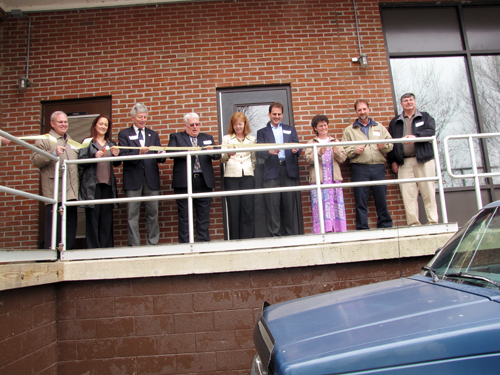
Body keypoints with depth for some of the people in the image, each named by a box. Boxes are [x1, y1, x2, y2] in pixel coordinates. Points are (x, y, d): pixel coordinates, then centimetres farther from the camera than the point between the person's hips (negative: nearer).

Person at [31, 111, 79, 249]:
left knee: (71, 225, 10)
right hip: (54, 192, -7)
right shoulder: (44, 140, 2)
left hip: (71, 191, 7)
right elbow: (35, 160, -10)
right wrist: (54, 153, -20)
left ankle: (68, 252, 19)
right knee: (54, 225, -6)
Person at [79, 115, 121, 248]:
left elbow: (116, 164, 16)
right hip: (92, 184, -4)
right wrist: (94, 157, -18)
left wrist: (116, 155, -4)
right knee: (92, 217, -3)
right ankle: (93, 249, 4)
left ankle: (106, 249, 11)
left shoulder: (111, 143, 18)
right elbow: (81, 161, -3)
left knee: (107, 217, 4)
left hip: (108, 184, 4)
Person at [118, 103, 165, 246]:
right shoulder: (124, 134, 9)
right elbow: (123, 155, -5)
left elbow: (158, 158, 11)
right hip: (133, 179, -2)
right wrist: (138, 153, -22)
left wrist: (161, 155, -12)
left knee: (153, 213, 3)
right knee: (132, 215, -1)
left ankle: (153, 244, 11)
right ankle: (134, 245, 5)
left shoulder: (153, 135, 19)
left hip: (151, 179, 3)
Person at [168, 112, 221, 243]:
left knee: (204, 216, 6)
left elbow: (217, 155, 6)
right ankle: (184, 244, 10)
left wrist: (212, 151, -17)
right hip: (184, 183, -2)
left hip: (204, 182, 2)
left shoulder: (208, 138, 18)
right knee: (184, 217, 2)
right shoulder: (176, 137, 11)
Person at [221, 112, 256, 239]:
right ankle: (234, 241, 7)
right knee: (233, 210, -1)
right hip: (231, 177, -1)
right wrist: (228, 154, -21)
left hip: (248, 176, 1)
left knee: (248, 209, -3)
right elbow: (222, 159, -1)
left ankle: (249, 240, 5)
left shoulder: (252, 139, 16)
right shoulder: (226, 138, 10)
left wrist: (251, 169, 7)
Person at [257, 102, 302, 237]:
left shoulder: (290, 130, 21)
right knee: (273, 205, -5)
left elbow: (298, 148, 11)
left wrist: (296, 150, -13)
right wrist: (270, 151, -19)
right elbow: (259, 152, 2)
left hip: (289, 170, 1)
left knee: (289, 204, 1)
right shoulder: (262, 132, 15)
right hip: (272, 172, -1)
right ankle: (274, 234, 2)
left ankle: (291, 234, 9)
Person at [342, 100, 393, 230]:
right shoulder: (349, 130, 13)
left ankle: (386, 226, 15)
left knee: (381, 199, 3)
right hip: (359, 169, -1)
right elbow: (344, 150, 4)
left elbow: (390, 144, 13)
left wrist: (384, 146, -8)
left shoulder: (380, 127, 20)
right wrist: (354, 150, -14)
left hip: (378, 167, 2)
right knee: (361, 201, -1)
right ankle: (362, 229, 5)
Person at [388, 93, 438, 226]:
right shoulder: (395, 122, 19)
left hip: (424, 160, -1)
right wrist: (393, 161, 5)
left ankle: (433, 220, 3)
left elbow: (431, 131, -3)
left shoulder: (425, 117, 16)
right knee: (408, 193, -4)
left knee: (428, 191, -3)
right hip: (404, 162, 1)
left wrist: (415, 136, -20)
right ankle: (413, 222, -1)